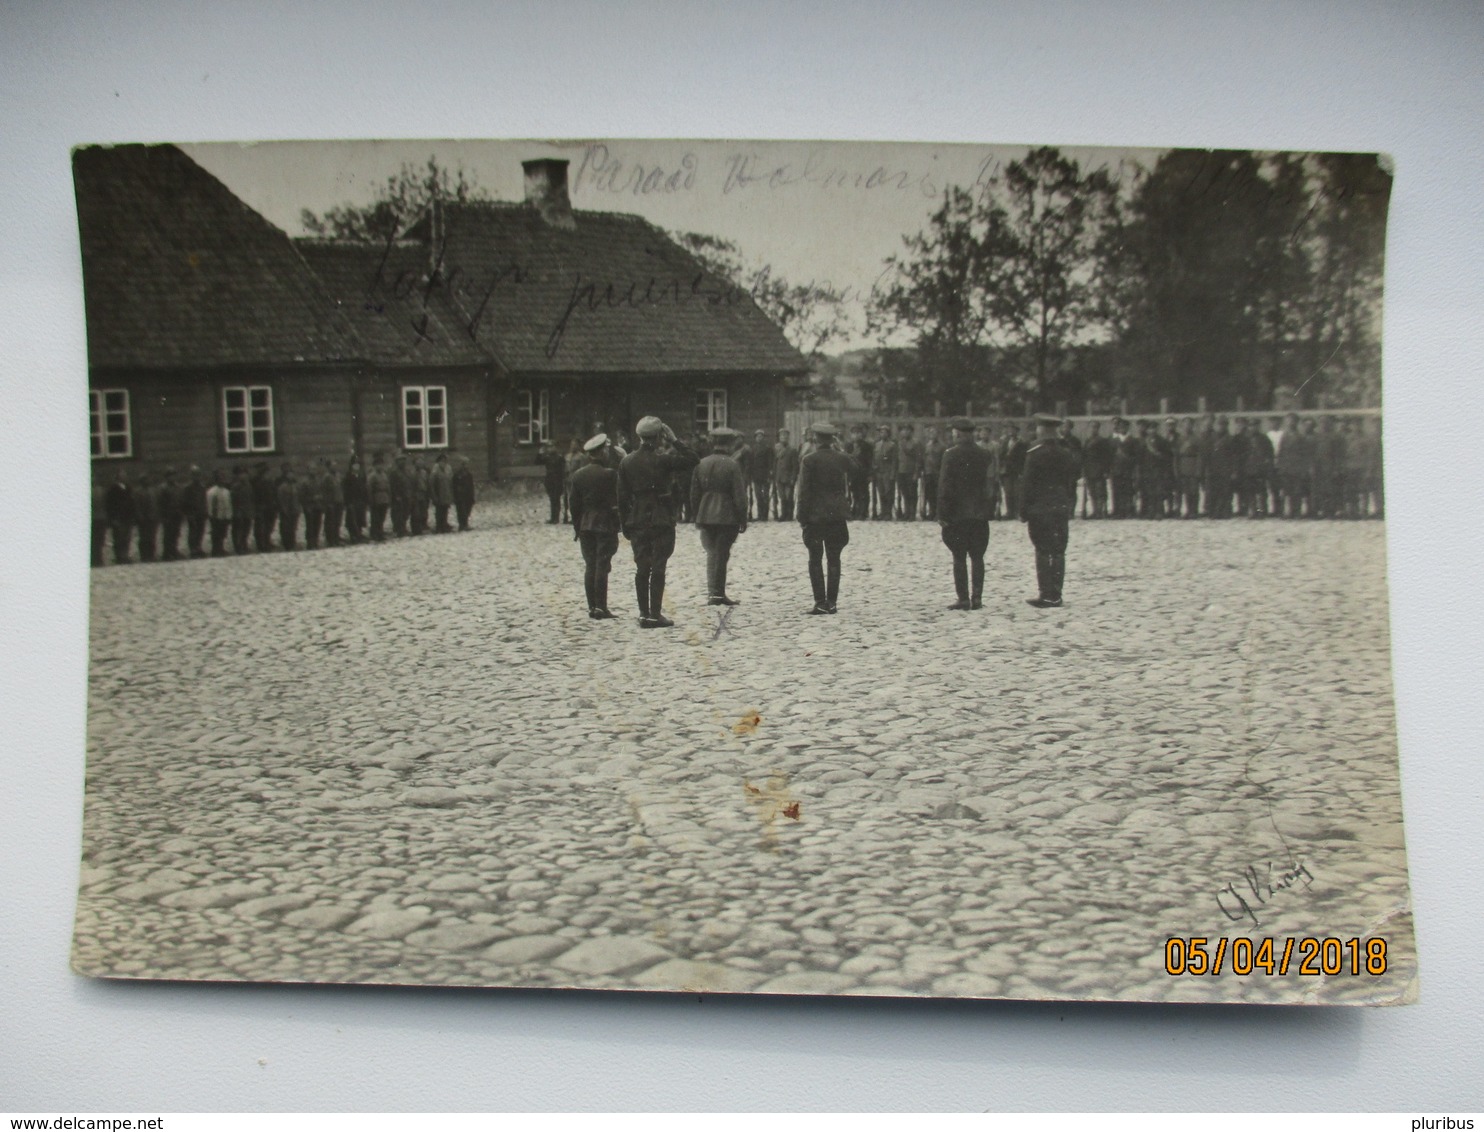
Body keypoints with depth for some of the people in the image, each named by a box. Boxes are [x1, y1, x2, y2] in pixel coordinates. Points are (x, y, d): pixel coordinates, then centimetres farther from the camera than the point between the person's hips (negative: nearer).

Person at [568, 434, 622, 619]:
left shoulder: (578, 475, 5)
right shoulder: (609, 474, -12)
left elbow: (574, 504, 7)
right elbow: (615, 502, -11)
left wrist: (577, 527, 14)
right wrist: (617, 525, -4)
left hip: (585, 525, 5)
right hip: (605, 525, -5)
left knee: (589, 566, 9)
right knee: (602, 566, -2)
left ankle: (592, 607, 10)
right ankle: (600, 607, -2)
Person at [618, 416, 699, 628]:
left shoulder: (627, 462, 4)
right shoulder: (662, 459, -11)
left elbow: (622, 497, 5)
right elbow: (693, 459, -8)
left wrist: (626, 525, 12)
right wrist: (675, 441, -3)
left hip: (637, 523, 4)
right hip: (661, 521, -4)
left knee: (641, 568, 8)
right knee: (658, 568, -1)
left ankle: (644, 614, 10)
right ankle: (655, 615, -2)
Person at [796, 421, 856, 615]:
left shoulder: (809, 460, -8)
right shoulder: (843, 458, 3)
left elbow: (804, 491, -8)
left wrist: (802, 517, -4)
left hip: (815, 516, -3)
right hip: (837, 515, 3)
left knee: (815, 560, 3)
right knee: (834, 560, 8)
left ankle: (821, 602, -2)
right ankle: (831, 602, 6)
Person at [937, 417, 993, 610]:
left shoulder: (951, 455, -9)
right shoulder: (985, 456, 6)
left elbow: (944, 487, -11)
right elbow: (989, 484, 10)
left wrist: (941, 514, -8)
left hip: (957, 514, -4)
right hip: (980, 514, 4)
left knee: (959, 558, 0)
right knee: (977, 558, 8)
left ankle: (963, 599, -3)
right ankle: (977, 598, 7)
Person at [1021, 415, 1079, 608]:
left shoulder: (1035, 454, -9)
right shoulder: (1066, 454, 8)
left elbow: (1027, 484, -10)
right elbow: (1070, 483, 13)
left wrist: (1023, 511, -5)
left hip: (1039, 509, -5)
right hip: (1061, 508, 5)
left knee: (1043, 552, -2)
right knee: (1058, 552, 7)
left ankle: (1046, 595, -4)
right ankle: (1056, 595, 9)